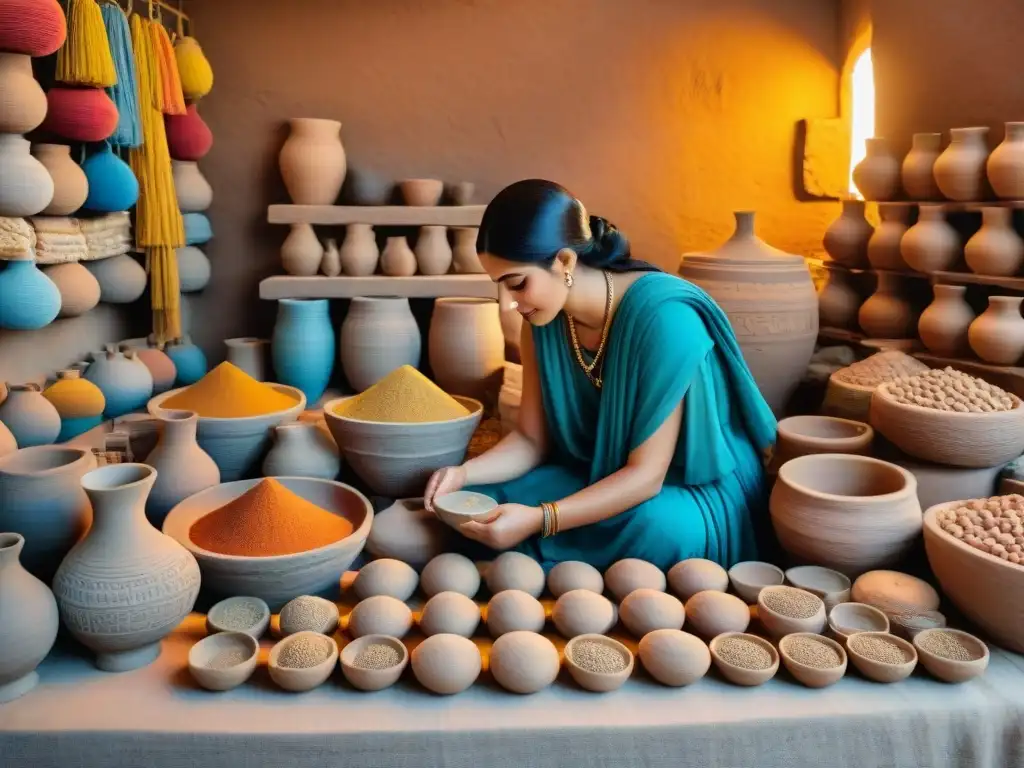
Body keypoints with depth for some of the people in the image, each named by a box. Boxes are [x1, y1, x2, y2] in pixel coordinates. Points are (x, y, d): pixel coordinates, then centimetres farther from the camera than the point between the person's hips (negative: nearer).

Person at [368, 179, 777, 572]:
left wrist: (538, 520, -34)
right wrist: (464, 473, -18)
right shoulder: (544, 317, -8)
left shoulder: (663, 318, -28)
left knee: (657, 530, -42)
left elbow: (647, 474, -25)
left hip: (697, 491, -3)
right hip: (599, 480, 4)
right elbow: (533, 440, 0)